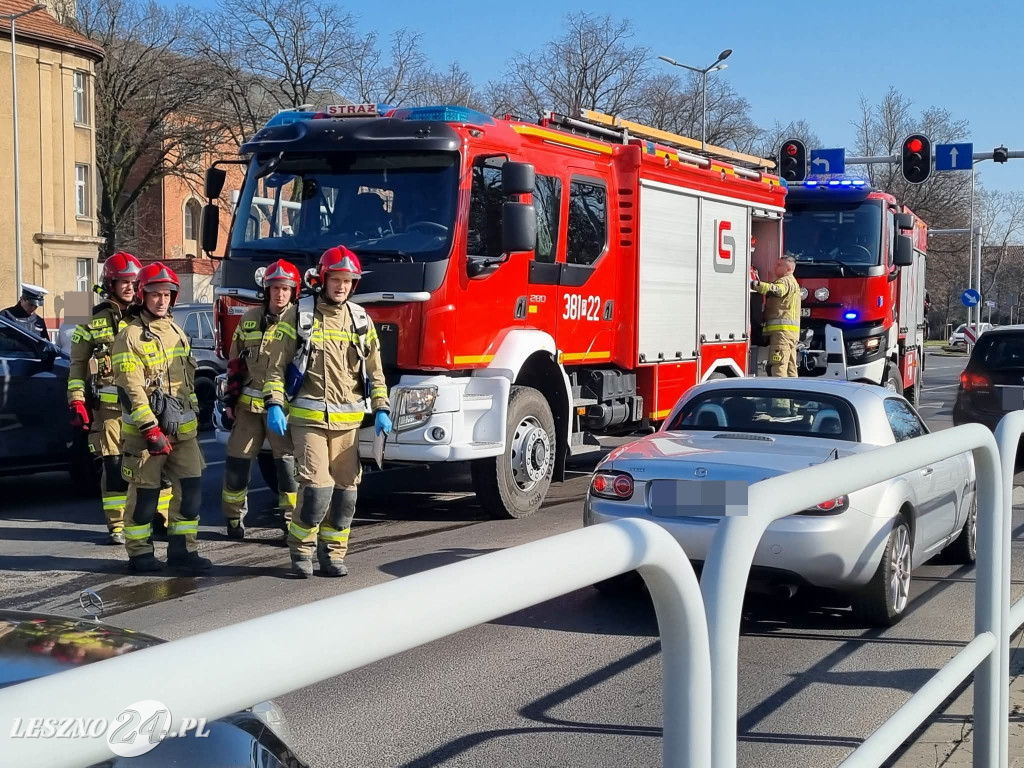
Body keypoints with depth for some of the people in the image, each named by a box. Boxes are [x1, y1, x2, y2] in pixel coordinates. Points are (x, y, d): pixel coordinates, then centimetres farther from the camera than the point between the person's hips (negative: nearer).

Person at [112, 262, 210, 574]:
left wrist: (193, 412, 21)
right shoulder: (130, 337, -9)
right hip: (144, 427, -6)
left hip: (182, 426, 6)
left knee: (191, 486, 3)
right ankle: (139, 553, 11)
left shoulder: (176, 332, 14)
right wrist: (151, 429, -20)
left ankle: (182, 549, 12)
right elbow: (130, 388, -15)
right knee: (144, 492, -1)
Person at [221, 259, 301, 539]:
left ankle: (293, 521, 4)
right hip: (248, 403, 4)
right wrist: (231, 398, 10)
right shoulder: (250, 318, 9)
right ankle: (234, 517, 21)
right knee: (237, 460, 7)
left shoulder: (300, 320, -4)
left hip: (284, 403, -4)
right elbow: (236, 361, 14)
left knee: (289, 461, -5)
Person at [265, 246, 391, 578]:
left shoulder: (361, 320, 10)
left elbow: (374, 371, 14)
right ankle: (301, 549, 8)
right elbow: (277, 366, 2)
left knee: (345, 489, 4)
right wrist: (274, 405, -9)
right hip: (308, 416, -3)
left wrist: (381, 409, 3)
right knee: (317, 486, -12)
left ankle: (332, 552, 17)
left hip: (348, 420, 4)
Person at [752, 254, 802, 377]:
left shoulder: (785, 281, -8)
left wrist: (754, 284, -42)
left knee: (778, 367, -17)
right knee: (790, 367, 13)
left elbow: (775, 290, -30)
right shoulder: (793, 282, 27)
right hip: (792, 330, 11)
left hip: (782, 330, -11)